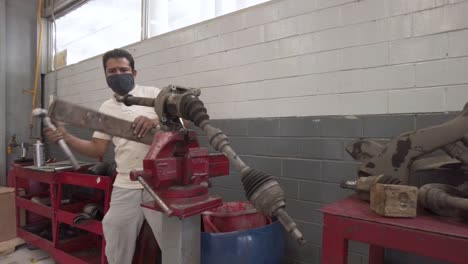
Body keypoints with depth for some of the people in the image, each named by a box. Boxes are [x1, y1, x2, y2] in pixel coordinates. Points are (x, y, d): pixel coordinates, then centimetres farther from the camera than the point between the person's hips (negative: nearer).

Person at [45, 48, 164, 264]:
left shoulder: (153, 94, 1)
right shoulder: (107, 108, 13)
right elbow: (98, 149, 11)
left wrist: (155, 121, -28)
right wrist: (66, 137, -4)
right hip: (125, 187, 4)